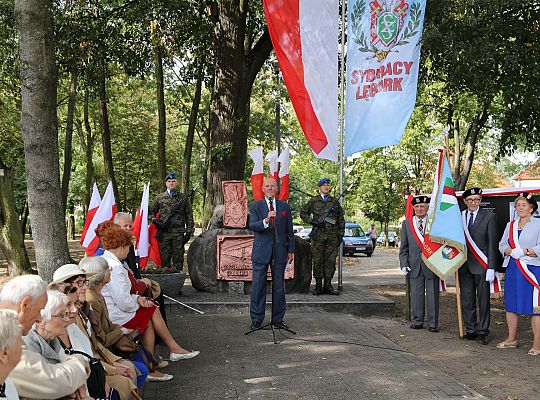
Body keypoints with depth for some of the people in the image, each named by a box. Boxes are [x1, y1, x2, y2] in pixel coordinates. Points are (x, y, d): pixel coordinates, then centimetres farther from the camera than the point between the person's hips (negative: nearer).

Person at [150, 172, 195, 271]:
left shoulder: (183, 197, 10)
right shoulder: (159, 198, 12)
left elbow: (189, 215, 8)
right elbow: (152, 212, 18)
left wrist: (189, 231, 0)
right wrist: (155, 221, -3)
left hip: (179, 233, -1)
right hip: (164, 232, 1)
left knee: (178, 258, 1)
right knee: (164, 258, 3)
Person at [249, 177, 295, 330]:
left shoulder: (285, 207, 9)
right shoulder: (255, 206, 2)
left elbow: (289, 230, 11)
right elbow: (252, 226, -13)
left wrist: (291, 250, 7)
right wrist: (266, 220, -30)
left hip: (280, 251, 2)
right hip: (261, 251, -2)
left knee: (279, 286, 7)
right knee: (258, 286, 0)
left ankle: (278, 319, 16)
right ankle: (256, 319, 8)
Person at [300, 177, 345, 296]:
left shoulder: (335, 201, 13)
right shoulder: (314, 200, 6)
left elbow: (341, 220, 16)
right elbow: (303, 213, 8)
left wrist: (341, 235, 8)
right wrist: (313, 222, -6)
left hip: (333, 236, 2)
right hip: (318, 236, -2)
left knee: (331, 261, 3)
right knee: (318, 260, 0)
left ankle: (328, 286, 10)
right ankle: (318, 286, 5)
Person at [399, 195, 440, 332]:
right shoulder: (407, 224, 7)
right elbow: (404, 246, 8)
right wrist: (404, 264, -1)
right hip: (415, 265, 2)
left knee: (433, 294, 4)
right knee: (416, 294, 8)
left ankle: (433, 323, 12)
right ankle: (417, 321, 19)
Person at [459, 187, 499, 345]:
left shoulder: (489, 216, -1)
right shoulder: (459, 217, 9)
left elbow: (492, 243, -5)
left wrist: (491, 267, -11)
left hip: (481, 265, -4)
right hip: (464, 265, 4)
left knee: (483, 300, 2)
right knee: (467, 301, 9)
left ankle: (482, 332, 9)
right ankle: (471, 330, 19)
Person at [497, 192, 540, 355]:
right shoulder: (510, 225, 17)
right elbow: (502, 245, 12)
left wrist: (524, 252, -17)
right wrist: (511, 252, -7)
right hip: (512, 269, 6)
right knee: (511, 304, 9)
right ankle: (511, 339, 20)